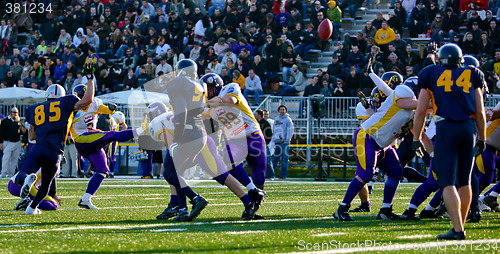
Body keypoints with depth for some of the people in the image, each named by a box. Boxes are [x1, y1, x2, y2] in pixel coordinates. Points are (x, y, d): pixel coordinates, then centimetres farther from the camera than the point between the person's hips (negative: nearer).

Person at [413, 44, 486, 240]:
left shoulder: (432, 76, 9)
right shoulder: (471, 76, 13)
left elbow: (420, 111, 8)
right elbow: (480, 112, 12)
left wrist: (416, 138, 17)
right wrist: (482, 138, 22)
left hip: (446, 128, -3)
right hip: (469, 128, 3)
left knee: (447, 182, -6)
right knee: (464, 181, 16)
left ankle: (458, 230, -18)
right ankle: (460, 225, 21)